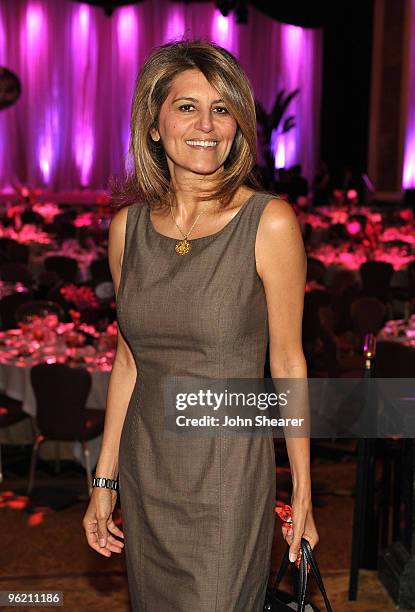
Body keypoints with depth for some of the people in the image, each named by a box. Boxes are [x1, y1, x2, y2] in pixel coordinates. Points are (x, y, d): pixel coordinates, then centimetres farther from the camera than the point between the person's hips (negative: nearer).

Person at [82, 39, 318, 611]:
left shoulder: (270, 222, -13)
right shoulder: (129, 226, 0)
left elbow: (288, 362, -8)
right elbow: (129, 359, 6)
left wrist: (303, 497, -5)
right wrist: (103, 481, 8)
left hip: (230, 464, -4)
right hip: (144, 465, 5)